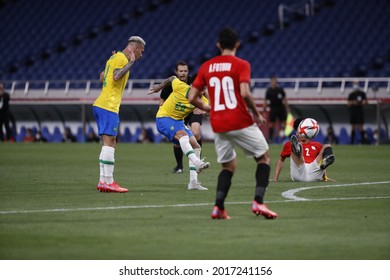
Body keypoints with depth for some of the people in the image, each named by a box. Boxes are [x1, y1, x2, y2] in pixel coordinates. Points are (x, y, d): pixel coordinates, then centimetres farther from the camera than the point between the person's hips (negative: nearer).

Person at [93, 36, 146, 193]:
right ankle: (107, 181, -13)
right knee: (109, 143, -11)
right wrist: (130, 63, -16)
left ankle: (103, 181, 9)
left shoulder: (114, 57, 20)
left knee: (109, 143, 10)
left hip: (100, 105, 10)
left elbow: (102, 78, 26)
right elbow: (116, 77, -24)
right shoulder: (122, 58, -8)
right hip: (109, 106, -10)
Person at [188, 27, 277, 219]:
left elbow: (192, 98, 7)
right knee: (264, 157, 11)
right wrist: (257, 114, -5)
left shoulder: (206, 67, 9)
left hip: (218, 125, 4)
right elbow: (244, 93, -19)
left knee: (229, 166, 19)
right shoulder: (241, 65, -5)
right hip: (240, 122, -4)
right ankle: (258, 202, -6)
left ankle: (218, 207, 2)